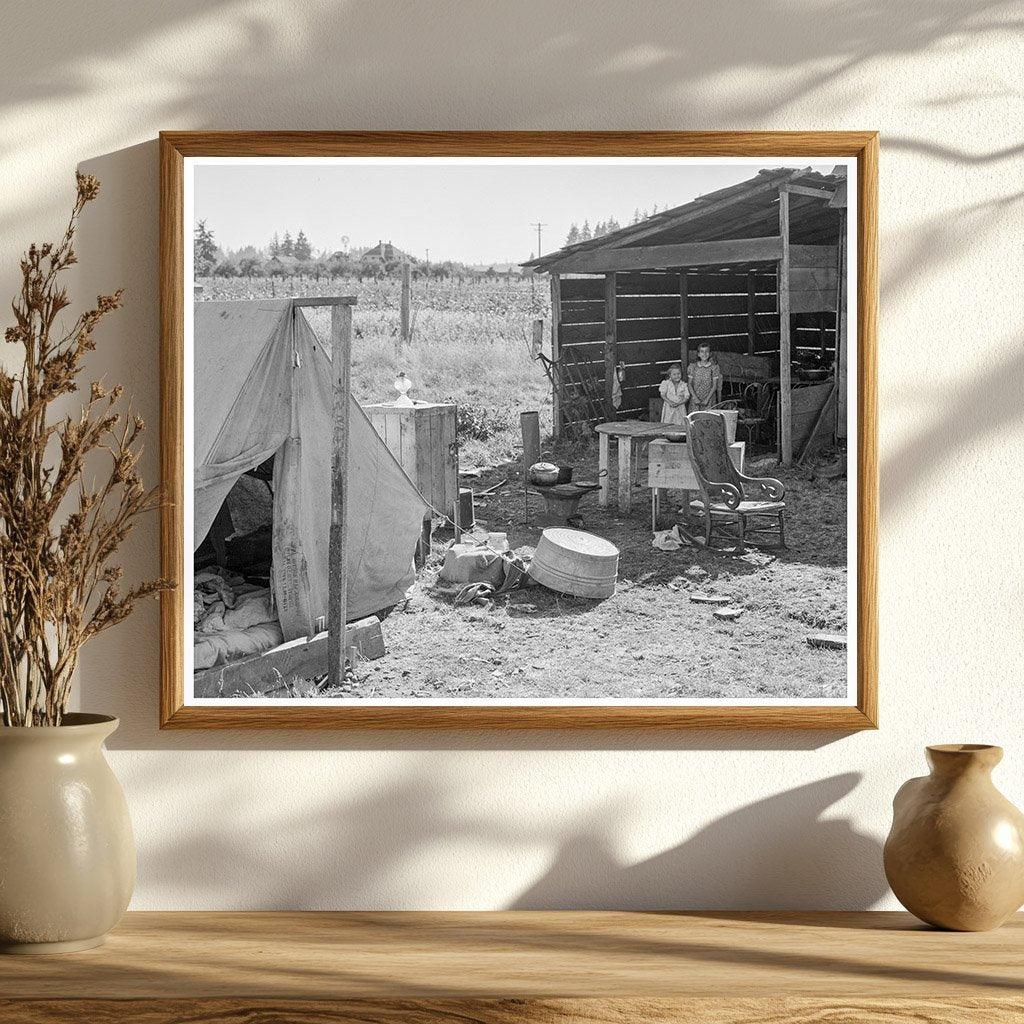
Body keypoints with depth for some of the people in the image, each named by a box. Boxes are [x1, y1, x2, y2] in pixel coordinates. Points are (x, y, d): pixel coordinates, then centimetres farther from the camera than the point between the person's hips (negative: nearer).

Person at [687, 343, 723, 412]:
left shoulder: (714, 367, 0)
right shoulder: (693, 366, 4)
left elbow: (714, 386, -2)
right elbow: (690, 384, 3)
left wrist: (707, 399, -10)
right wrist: (695, 398, -9)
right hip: (695, 400, 1)